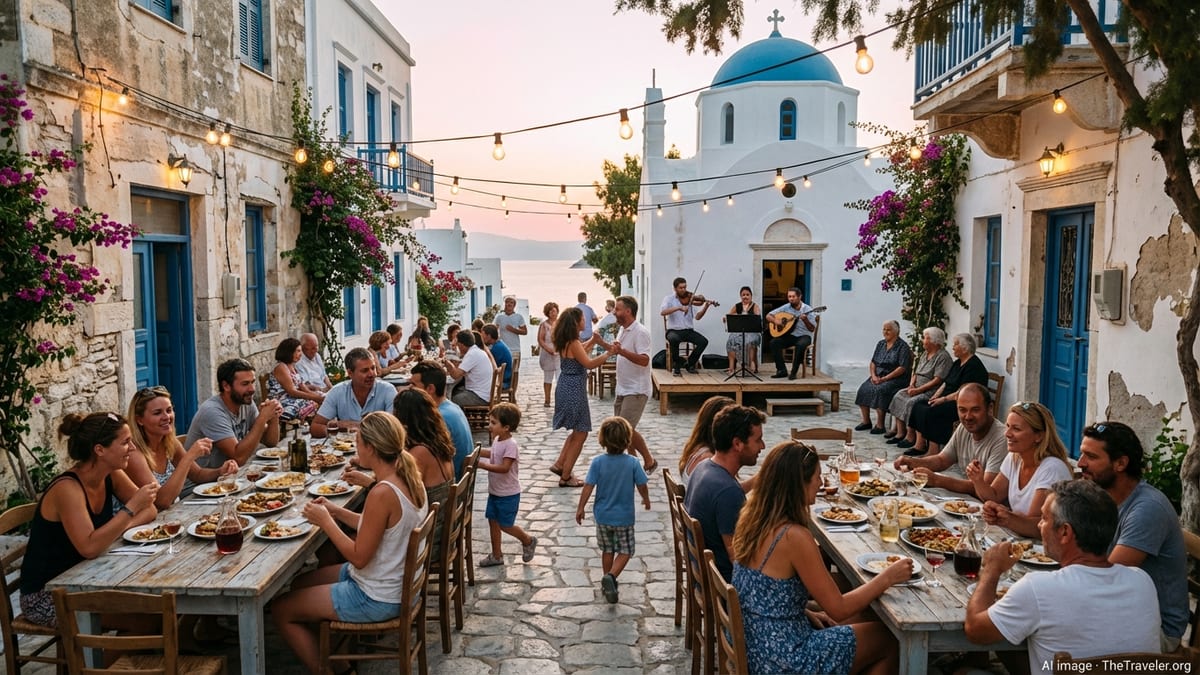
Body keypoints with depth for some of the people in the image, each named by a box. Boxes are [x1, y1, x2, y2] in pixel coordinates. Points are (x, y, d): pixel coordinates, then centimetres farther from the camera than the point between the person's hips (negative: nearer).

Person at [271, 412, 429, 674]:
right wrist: (337, 511, 5)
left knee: (280, 609, 5)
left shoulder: (382, 493, -29)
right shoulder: (409, 478, -3)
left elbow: (359, 557, -22)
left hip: (376, 599, -9)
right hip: (397, 582, 9)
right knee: (297, 584, 22)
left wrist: (325, 521, -13)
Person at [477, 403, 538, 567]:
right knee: (493, 521, 13)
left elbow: (504, 467, -32)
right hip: (494, 491, 8)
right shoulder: (497, 440, 1)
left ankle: (528, 541, 28)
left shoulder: (511, 445, -26)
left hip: (508, 494, -8)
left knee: (505, 525, 4)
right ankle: (496, 555, 26)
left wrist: (483, 465, -34)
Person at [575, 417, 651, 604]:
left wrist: (580, 508, -1)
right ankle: (611, 576, -11)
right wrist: (646, 499, 15)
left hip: (603, 516, 2)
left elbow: (588, 487, -13)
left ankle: (607, 580, 30)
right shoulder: (632, 463, -15)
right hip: (624, 517, -2)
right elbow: (642, 485, -6)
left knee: (607, 550, 21)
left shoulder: (597, 462, -14)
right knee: (625, 551, 11)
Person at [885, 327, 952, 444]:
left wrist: (918, 390, -21)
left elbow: (937, 380, -19)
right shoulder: (925, 353, 17)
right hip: (917, 388, 9)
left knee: (911, 402, -28)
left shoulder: (943, 356, -12)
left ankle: (910, 435, -18)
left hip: (931, 391, -9)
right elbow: (916, 372, 20)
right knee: (898, 396, -10)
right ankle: (899, 429, -12)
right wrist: (912, 384, -1)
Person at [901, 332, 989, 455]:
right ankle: (919, 444, -10)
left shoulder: (973, 366, -13)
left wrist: (944, 399, -19)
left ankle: (933, 449, -22)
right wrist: (936, 395, 3)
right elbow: (946, 383, 20)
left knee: (931, 412, -29)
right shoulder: (957, 363, 18)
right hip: (948, 400, 10)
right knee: (918, 406, -5)